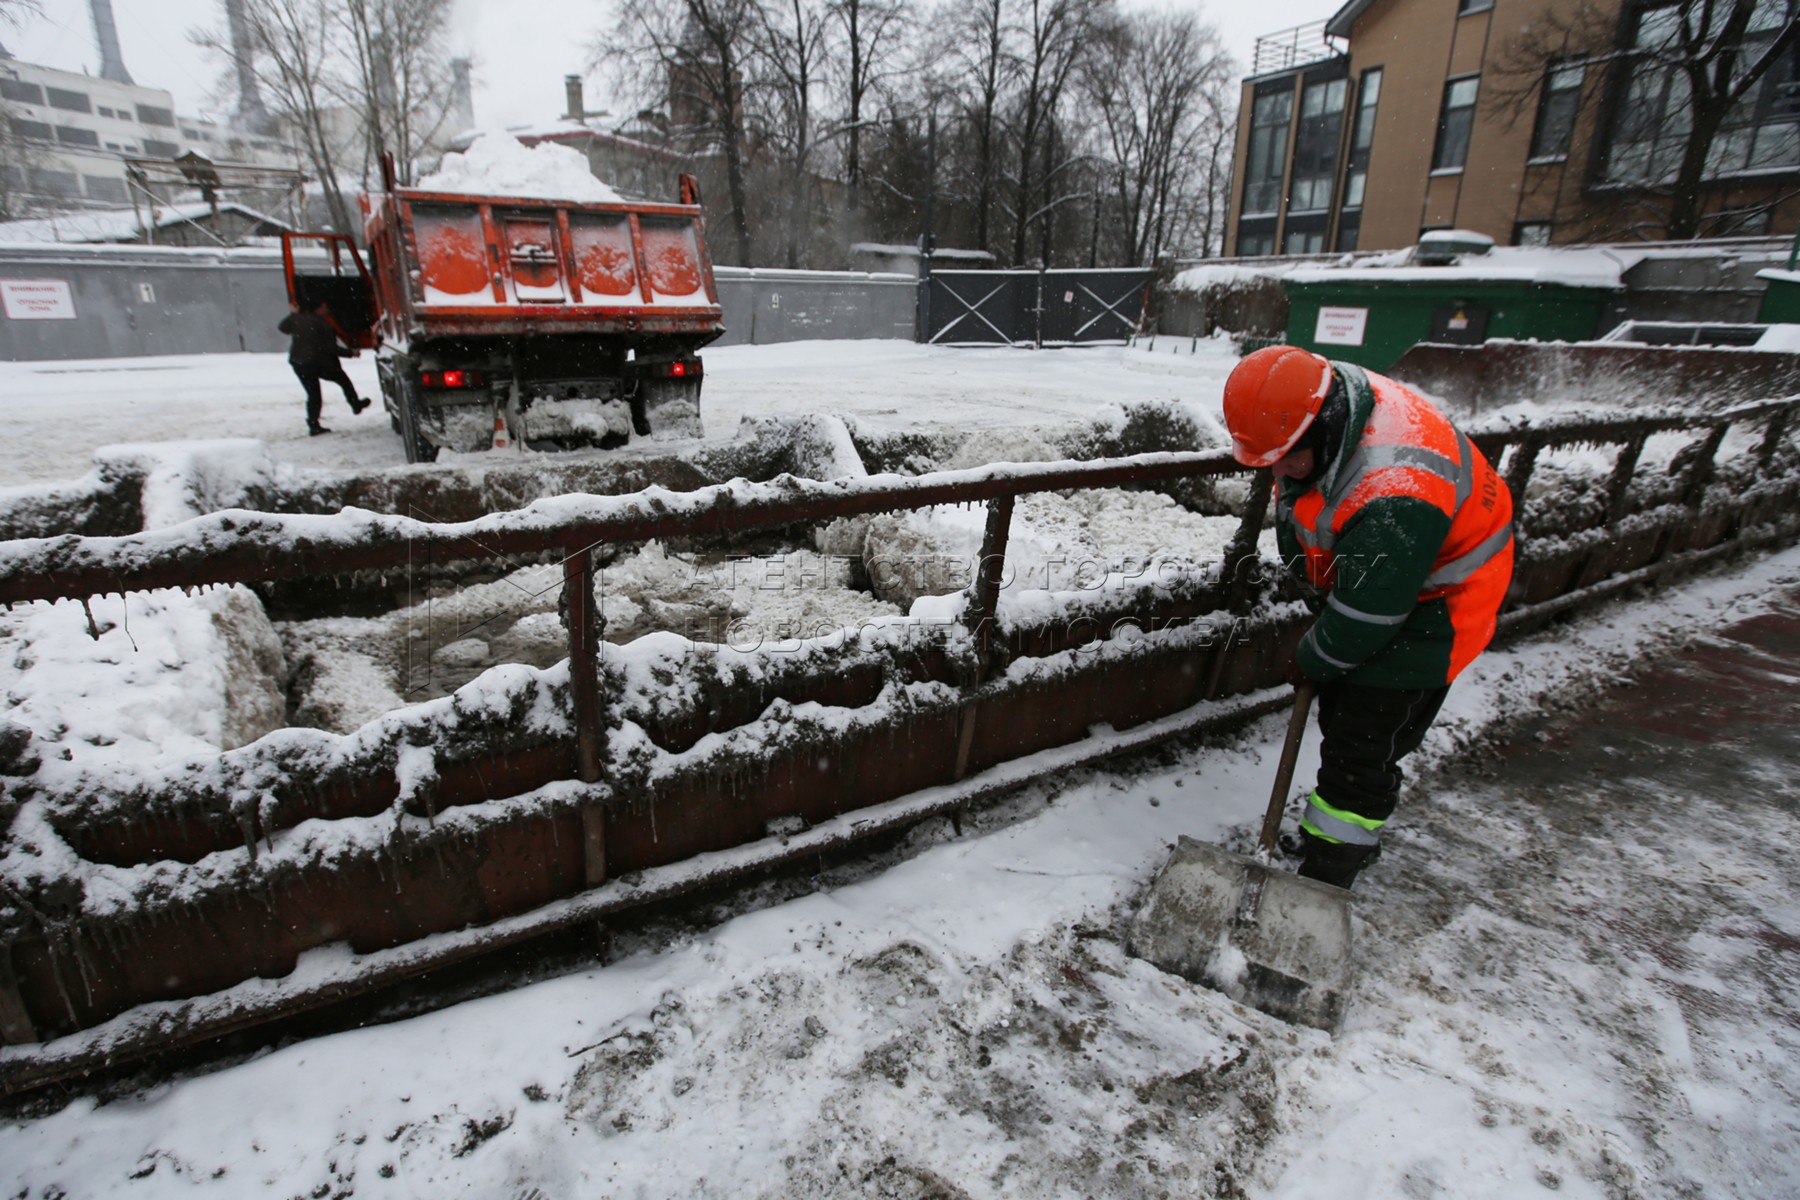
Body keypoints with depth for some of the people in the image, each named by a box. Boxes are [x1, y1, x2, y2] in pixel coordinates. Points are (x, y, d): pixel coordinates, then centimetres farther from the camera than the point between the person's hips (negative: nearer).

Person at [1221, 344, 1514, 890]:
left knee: (1362, 747, -6)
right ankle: (1351, 835, 42)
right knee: (1341, 716, 21)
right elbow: (1295, 508, 6)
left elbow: (1367, 615, -29)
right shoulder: (1324, 400, -13)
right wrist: (1313, 578, 7)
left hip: (1427, 605, -9)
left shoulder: (1396, 499, -40)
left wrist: (1313, 660, -12)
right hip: (1362, 575, 9)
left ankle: (1325, 877, 7)